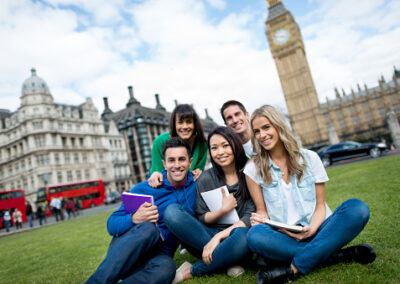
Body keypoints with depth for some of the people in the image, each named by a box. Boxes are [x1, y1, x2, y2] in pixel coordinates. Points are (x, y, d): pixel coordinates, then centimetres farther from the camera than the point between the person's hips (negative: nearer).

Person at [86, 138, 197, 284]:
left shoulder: (196, 185, 2)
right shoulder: (144, 189, -5)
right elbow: (111, 225, -4)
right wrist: (134, 218, -27)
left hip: (158, 254, 1)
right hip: (124, 247, -1)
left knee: (166, 267, -37)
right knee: (148, 228, -36)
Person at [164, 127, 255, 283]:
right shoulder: (205, 179, 1)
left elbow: (250, 216, -9)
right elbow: (201, 219, 2)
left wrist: (219, 236, -20)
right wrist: (223, 210, -17)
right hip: (207, 235, 2)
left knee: (243, 235, -38)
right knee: (172, 211, -22)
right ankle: (228, 261, -19)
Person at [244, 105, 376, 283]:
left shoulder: (309, 158, 4)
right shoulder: (253, 168, 2)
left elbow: (320, 205, 4)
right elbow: (262, 210, 7)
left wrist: (312, 228, -16)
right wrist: (259, 219, -17)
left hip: (316, 230, 2)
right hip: (283, 238, -1)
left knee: (357, 208, -25)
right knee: (255, 236, -34)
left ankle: (293, 269, -29)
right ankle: (336, 255, -22)